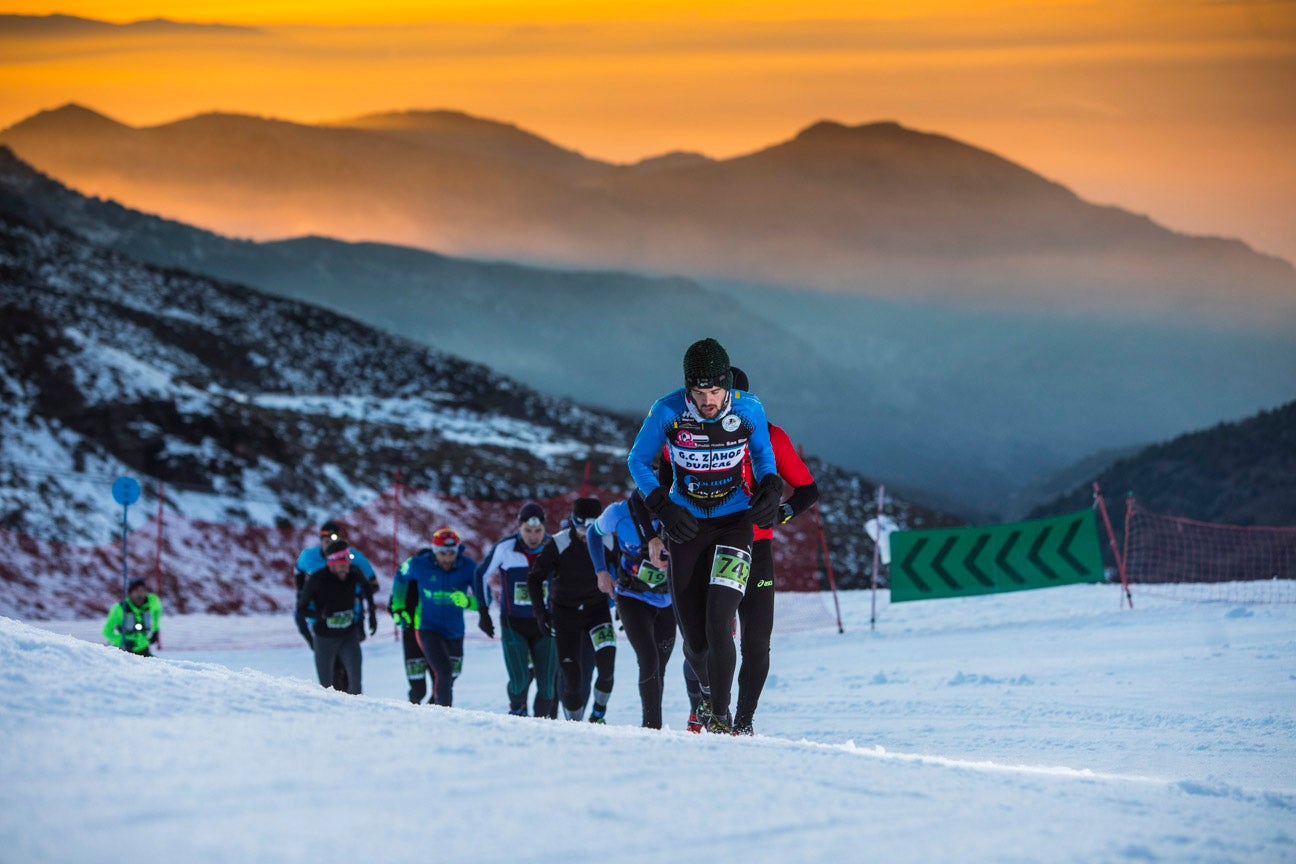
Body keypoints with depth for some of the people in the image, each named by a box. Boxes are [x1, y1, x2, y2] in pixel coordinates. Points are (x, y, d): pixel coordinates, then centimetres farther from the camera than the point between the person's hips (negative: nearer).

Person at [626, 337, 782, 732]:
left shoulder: (749, 410, -13)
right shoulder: (667, 412, -15)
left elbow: (762, 452, 8)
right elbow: (638, 461, 0)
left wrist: (770, 488, -11)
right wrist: (662, 506, -13)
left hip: (734, 522, -1)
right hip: (686, 524, 1)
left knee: (718, 625, -19)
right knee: (695, 639, 3)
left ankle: (721, 715, -9)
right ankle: (709, 691, 34)